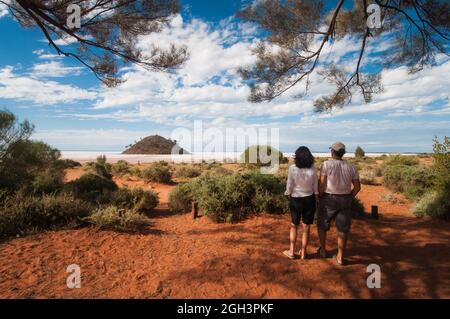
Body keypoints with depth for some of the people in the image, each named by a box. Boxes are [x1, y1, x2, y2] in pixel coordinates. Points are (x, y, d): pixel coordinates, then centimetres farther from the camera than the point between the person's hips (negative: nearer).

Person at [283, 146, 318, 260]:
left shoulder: (292, 168, -16)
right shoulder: (313, 169, -9)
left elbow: (289, 186, -9)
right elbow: (315, 187, -2)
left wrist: (289, 196, 10)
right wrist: (315, 201, 11)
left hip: (296, 200, -1)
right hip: (309, 199, 1)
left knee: (294, 226, 17)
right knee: (306, 227, 13)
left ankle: (292, 252, 21)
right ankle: (303, 253, 23)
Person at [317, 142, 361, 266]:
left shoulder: (327, 164, -12)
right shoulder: (351, 167, 1)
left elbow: (321, 183, -16)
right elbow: (357, 187, 2)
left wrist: (320, 196, -2)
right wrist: (349, 198, 13)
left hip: (328, 199, -3)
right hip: (345, 200, 3)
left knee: (322, 224, 18)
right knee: (342, 229, 11)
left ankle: (323, 250, 30)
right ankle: (340, 257, 16)